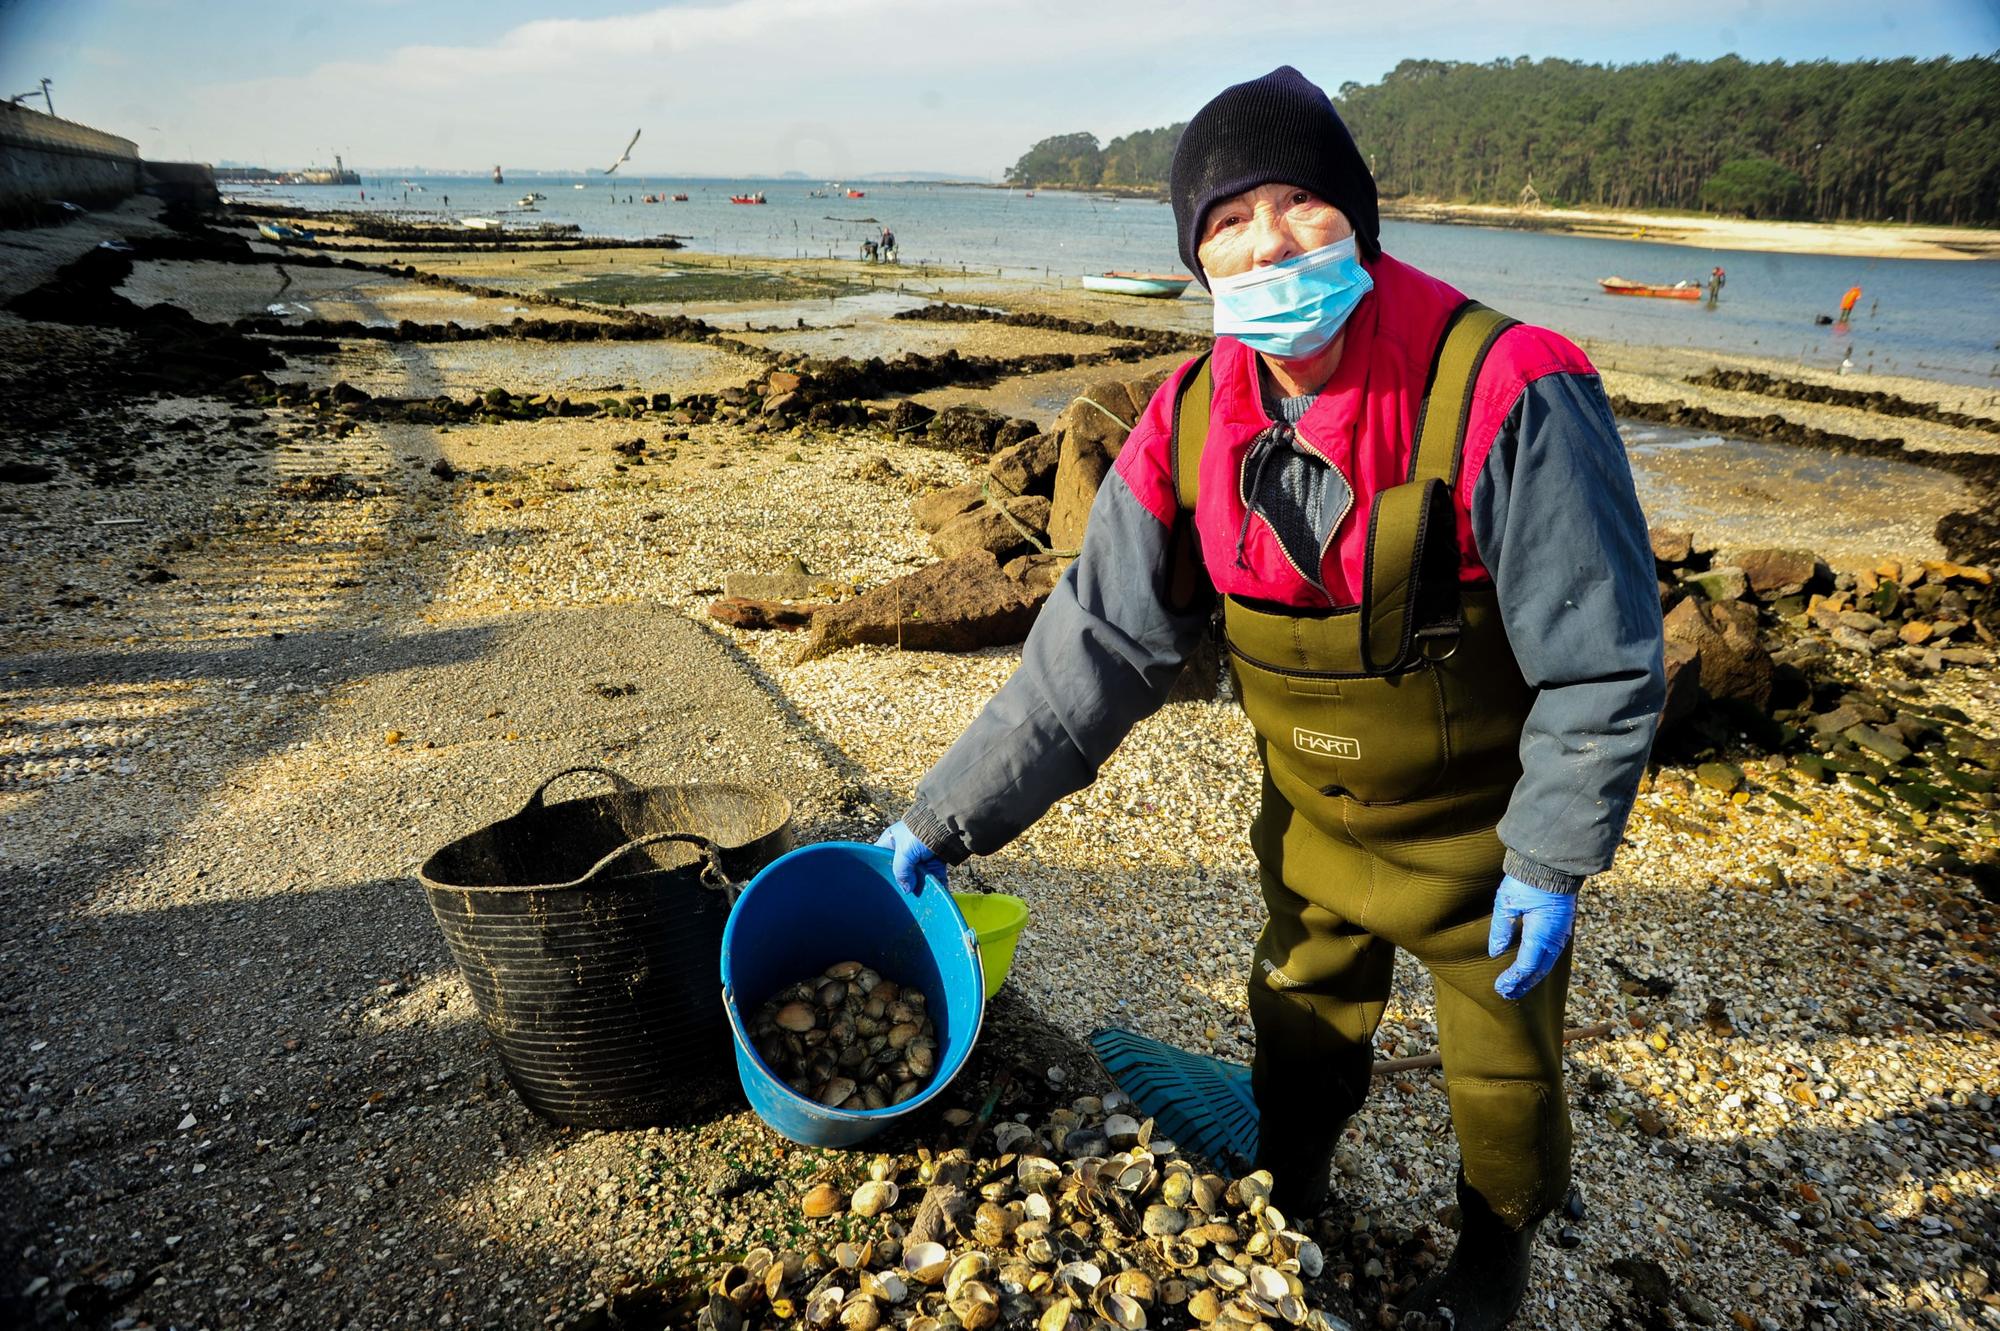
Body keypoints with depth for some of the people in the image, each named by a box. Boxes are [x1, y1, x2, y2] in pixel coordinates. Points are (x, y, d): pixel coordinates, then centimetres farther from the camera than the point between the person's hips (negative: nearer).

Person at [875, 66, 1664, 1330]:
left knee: (1503, 1065, 19)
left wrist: (1552, 858, -18)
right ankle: (1281, 1213, 55)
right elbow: (1097, 645, -12)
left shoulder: (1507, 393, -29)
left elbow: (1602, 657, -20)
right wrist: (945, 818, -14)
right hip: (1313, 822, 4)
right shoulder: (1192, 425, -15)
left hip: (1484, 823, -3)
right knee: (1300, 1027, 25)